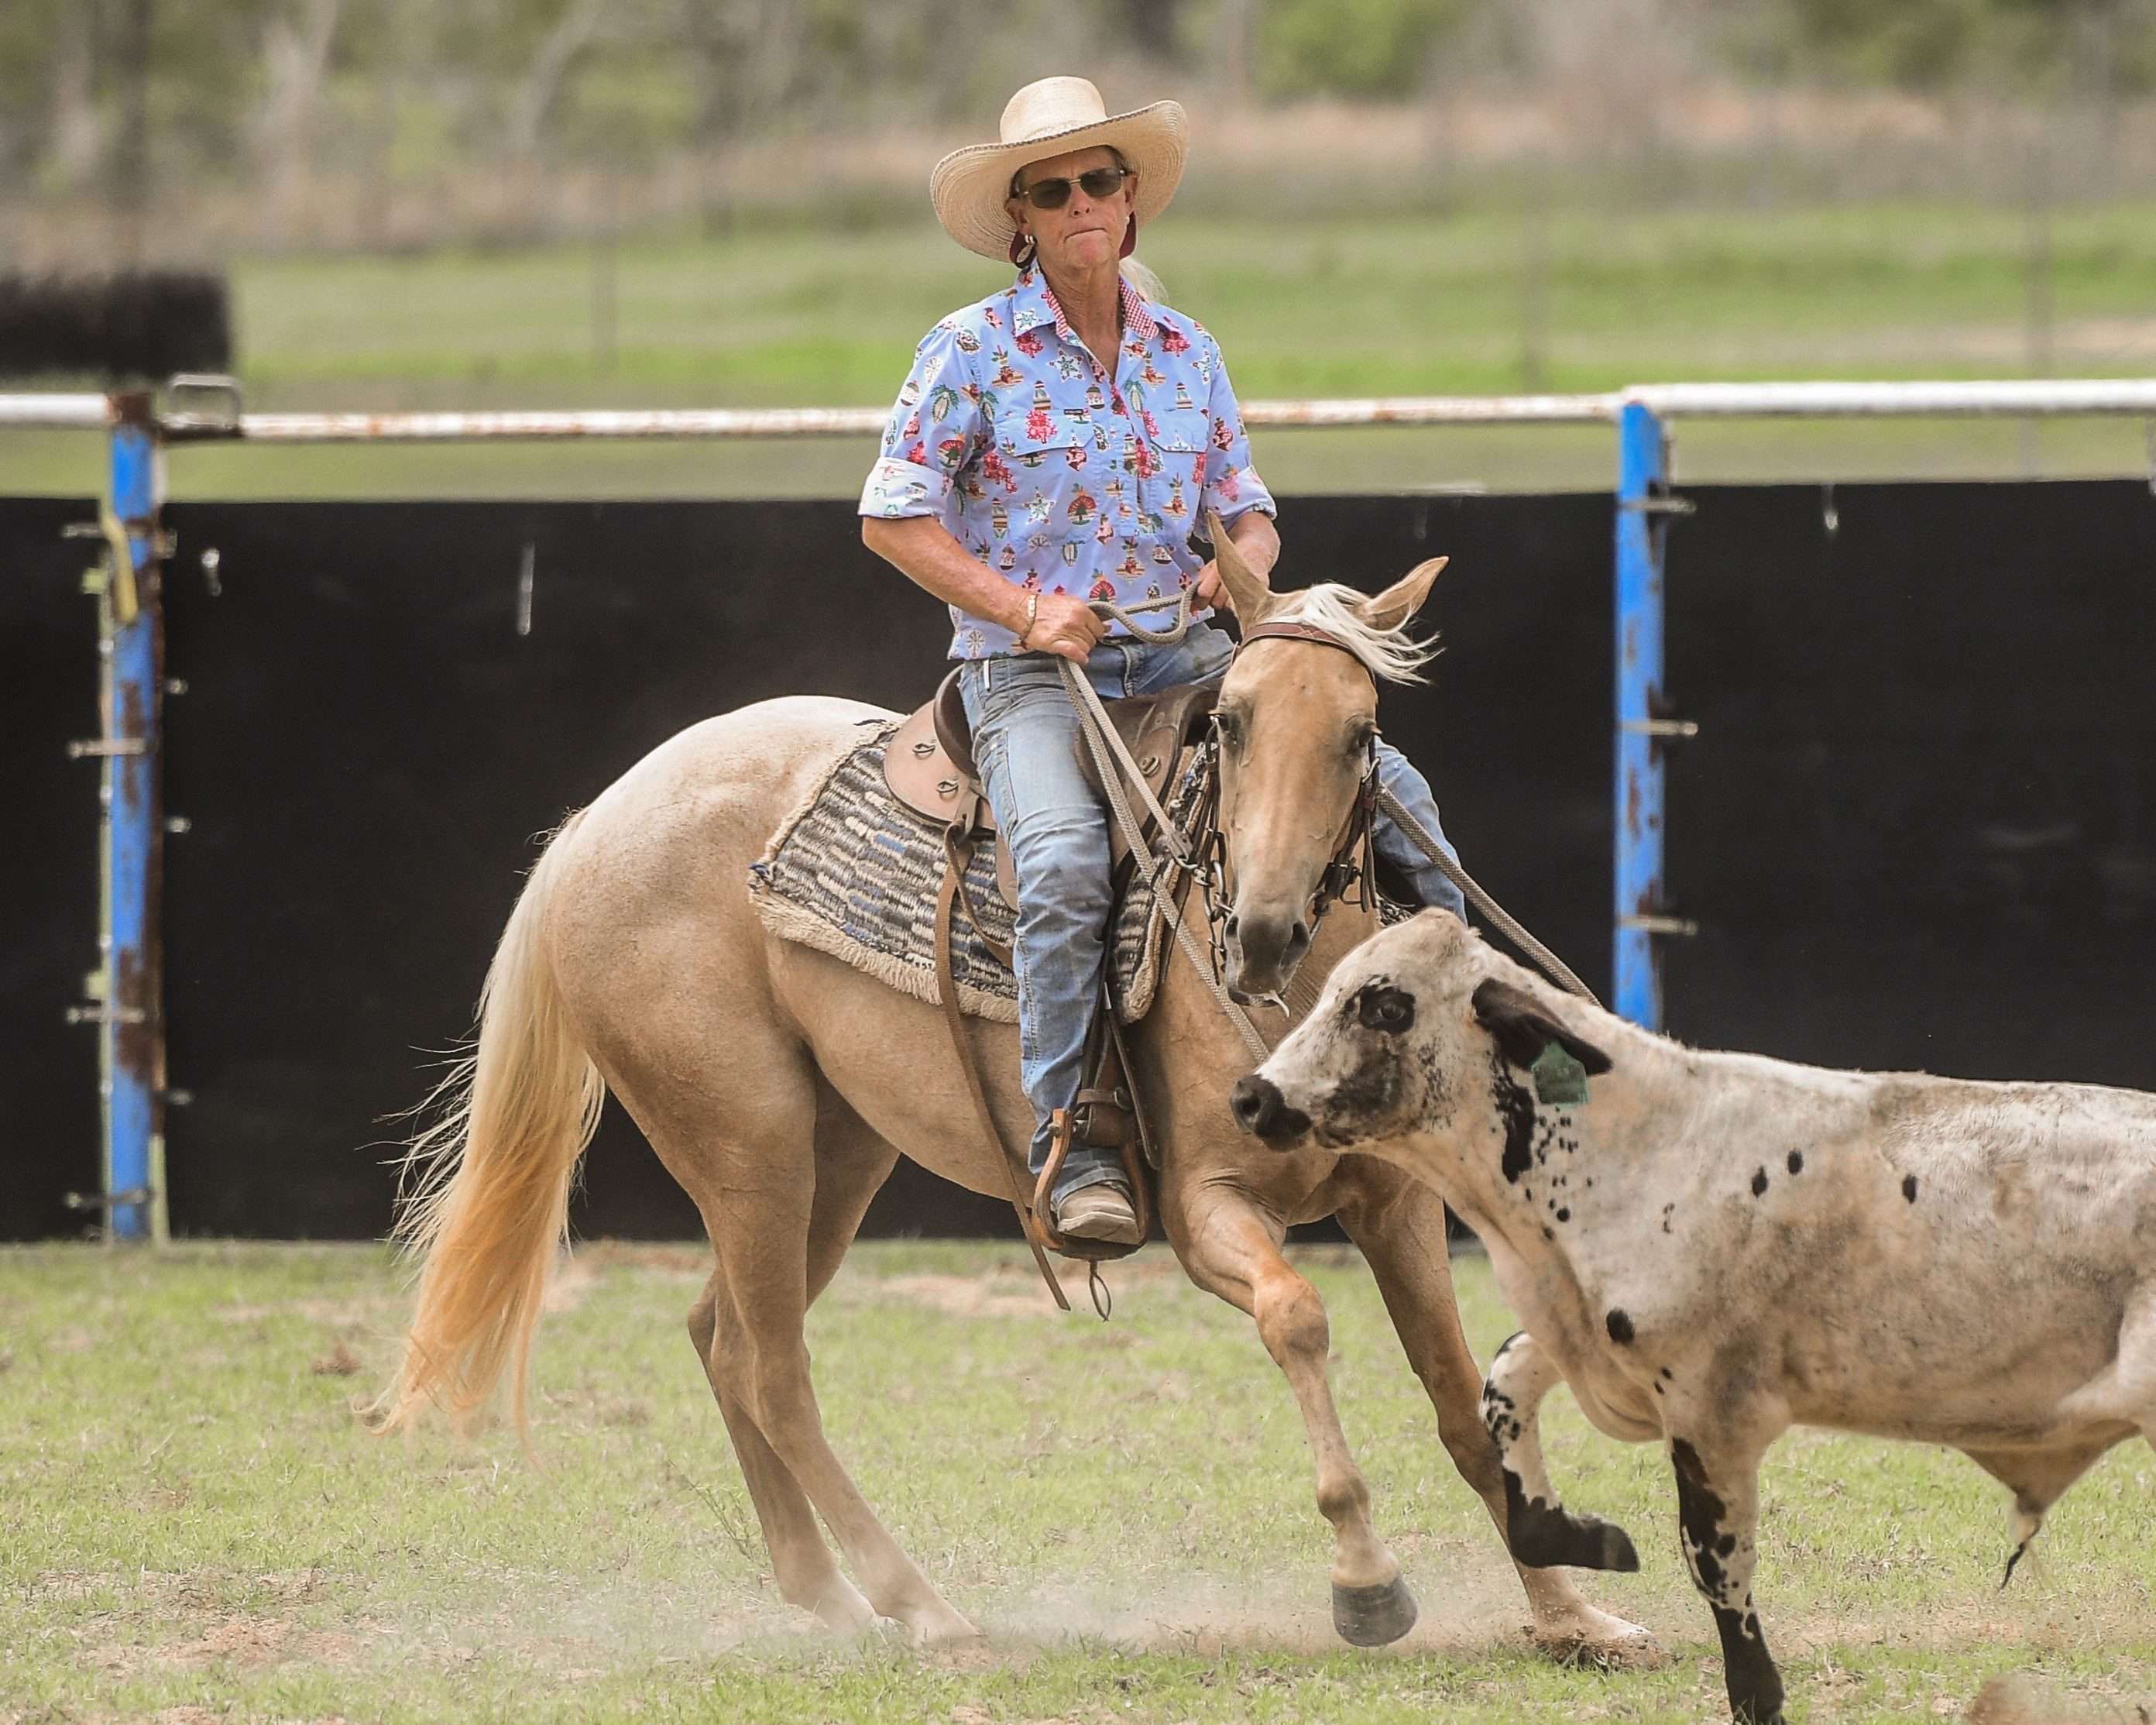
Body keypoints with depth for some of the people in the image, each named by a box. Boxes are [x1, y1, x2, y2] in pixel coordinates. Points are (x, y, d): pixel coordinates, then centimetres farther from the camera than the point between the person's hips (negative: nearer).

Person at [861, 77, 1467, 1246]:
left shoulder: (1186, 353, 12)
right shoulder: (973, 350, -2)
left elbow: (1247, 510, 19)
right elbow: (894, 517, -4)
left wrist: (1240, 564, -6)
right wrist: (1022, 609, -14)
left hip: (1179, 657, 5)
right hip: (1028, 671, -5)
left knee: (1392, 789, -10)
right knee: (1065, 862, -34)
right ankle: (1074, 1151, -32)